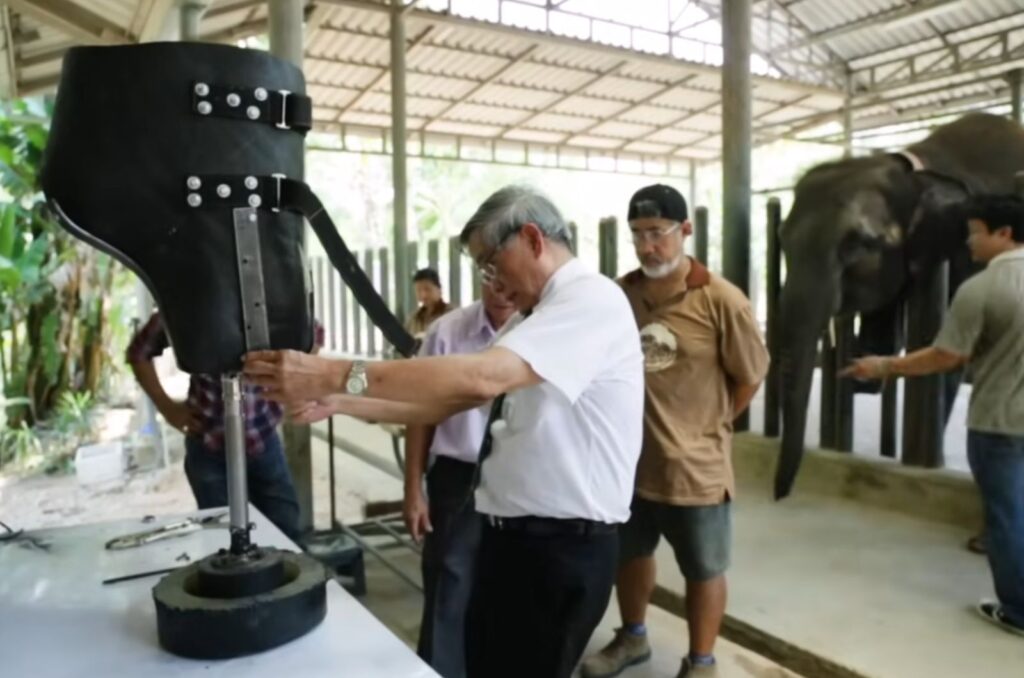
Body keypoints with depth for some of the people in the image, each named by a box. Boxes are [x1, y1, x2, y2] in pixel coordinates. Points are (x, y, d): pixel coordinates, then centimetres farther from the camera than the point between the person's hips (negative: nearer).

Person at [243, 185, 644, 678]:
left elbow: (479, 378, -31)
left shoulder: (592, 298, -17)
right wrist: (338, 403, -2)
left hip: (564, 544, -9)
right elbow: (447, 401, 8)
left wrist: (337, 375, -31)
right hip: (510, 534, 9)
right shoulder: (531, 318, 13)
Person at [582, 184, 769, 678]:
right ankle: (632, 638, 48)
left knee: (703, 569, 14)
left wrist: (708, 425, 0)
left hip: (694, 463, -4)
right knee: (629, 553, 23)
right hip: (629, 456, 5)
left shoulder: (721, 301, -15)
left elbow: (751, 376, -5)